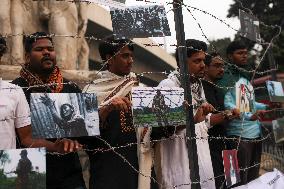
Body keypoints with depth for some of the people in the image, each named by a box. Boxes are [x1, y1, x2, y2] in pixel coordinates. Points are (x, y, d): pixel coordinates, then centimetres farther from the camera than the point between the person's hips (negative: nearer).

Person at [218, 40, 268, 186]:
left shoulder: (246, 77, 18)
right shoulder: (226, 78, -9)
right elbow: (227, 105, -21)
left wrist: (266, 107, 13)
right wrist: (249, 115, -31)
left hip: (256, 134, 9)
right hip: (239, 135, -8)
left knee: (253, 178, 14)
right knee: (240, 181, -7)